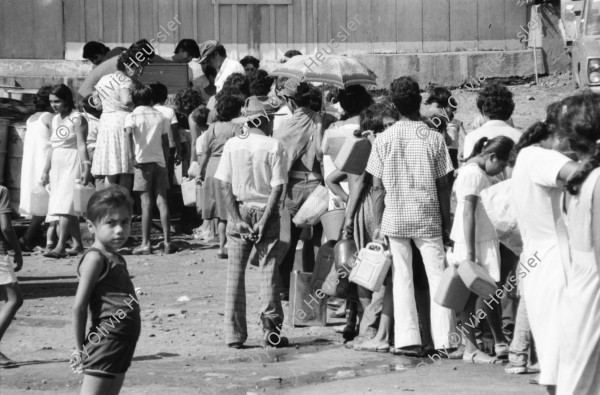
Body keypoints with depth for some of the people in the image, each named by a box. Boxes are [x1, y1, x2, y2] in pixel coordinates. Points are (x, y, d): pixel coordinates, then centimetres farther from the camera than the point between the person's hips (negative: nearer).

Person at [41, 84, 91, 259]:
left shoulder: (77, 119, -8)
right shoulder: (55, 120, 15)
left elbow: (82, 145, -15)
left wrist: (86, 167, -23)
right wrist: (46, 170, 19)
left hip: (73, 164, -8)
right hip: (58, 165, 8)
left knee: (65, 205, -15)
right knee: (68, 208, 7)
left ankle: (60, 246, -21)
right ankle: (77, 245, 12)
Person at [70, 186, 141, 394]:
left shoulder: (117, 260, 16)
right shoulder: (95, 258, -10)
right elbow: (79, 306, -13)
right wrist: (80, 348, -9)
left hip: (122, 344, 9)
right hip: (105, 342, -9)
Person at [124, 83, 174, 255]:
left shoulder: (132, 116, 0)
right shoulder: (160, 116, 11)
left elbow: (128, 133, -20)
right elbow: (165, 142, 13)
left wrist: (132, 155, -22)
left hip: (143, 162, -3)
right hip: (159, 161, 3)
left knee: (146, 204, -4)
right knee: (162, 201, 3)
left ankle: (145, 244, -4)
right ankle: (167, 242, -2)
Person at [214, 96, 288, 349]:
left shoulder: (232, 145, 1)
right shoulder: (273, 146, -5)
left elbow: (225, 185, -4)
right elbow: (277, 187, -10)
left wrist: (237, 219, -5)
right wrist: (264, 221, -9)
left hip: (239, 211, 2)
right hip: (265, 212, -2)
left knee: (235, 272, 4)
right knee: (268, 271, 4)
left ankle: (235, 335, 2)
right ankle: (271, 332, 3)